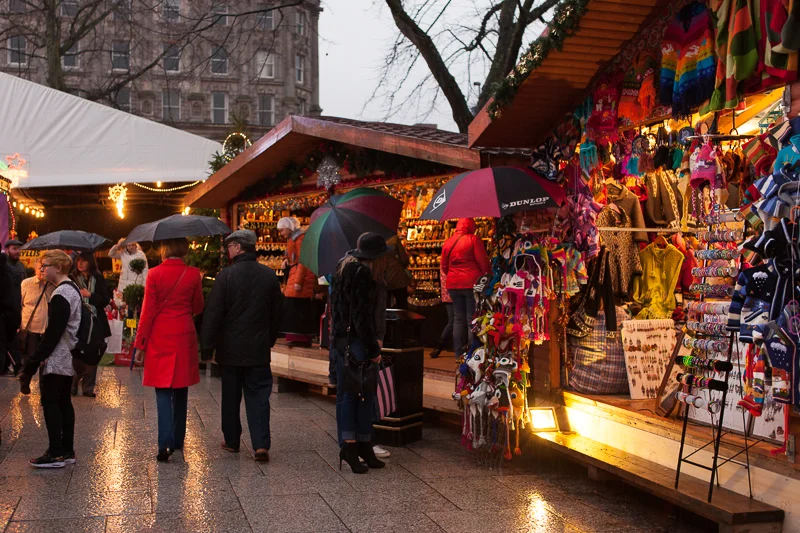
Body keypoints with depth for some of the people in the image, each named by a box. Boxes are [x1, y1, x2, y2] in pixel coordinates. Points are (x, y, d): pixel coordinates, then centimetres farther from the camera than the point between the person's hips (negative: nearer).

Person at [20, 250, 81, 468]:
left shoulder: (60, 295, -18)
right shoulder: (73, 289, 13)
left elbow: (53, 333, -21)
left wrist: (35, 360, -17)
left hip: (56, 360, -10)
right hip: (68, 359, 10)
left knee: (50, 402, -3)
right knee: (64, 402, 13)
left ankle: (56, 453, 0)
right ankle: (67, 451, 18)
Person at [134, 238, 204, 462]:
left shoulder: (154, 275, -7)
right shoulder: (193, 274, -2)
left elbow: (148, 311, -6)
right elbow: (197, 308, 7)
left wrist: (140, 343, 0)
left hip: (160, 338, -2)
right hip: (184, 337, 2)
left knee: (163, 391, 1)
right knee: (180, 390, 14)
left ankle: (165, 444, -11)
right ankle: (177, 441, 23)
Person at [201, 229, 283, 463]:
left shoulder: (226, 275, -11)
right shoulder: (270, 276, 2)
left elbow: (213, 314, -11)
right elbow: (277, 313, 10)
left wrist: (208, 347, -5)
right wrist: (270, 340, 20)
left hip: (230, 348, -2)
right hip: (259, 348, 2)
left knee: (231, 396, 12)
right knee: (258, 395, 4)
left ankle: (232, 441, 22)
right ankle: (261, 444, -7)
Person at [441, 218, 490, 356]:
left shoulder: (447, 242, 10)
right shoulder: (473, 239, -7)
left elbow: (444, 266, 13)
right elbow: (483, 262, -10)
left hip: (453, 285, 5)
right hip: (472, 283, -5)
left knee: (458, 318, 11)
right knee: (472, 320, -1)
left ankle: (458, 353, 13)